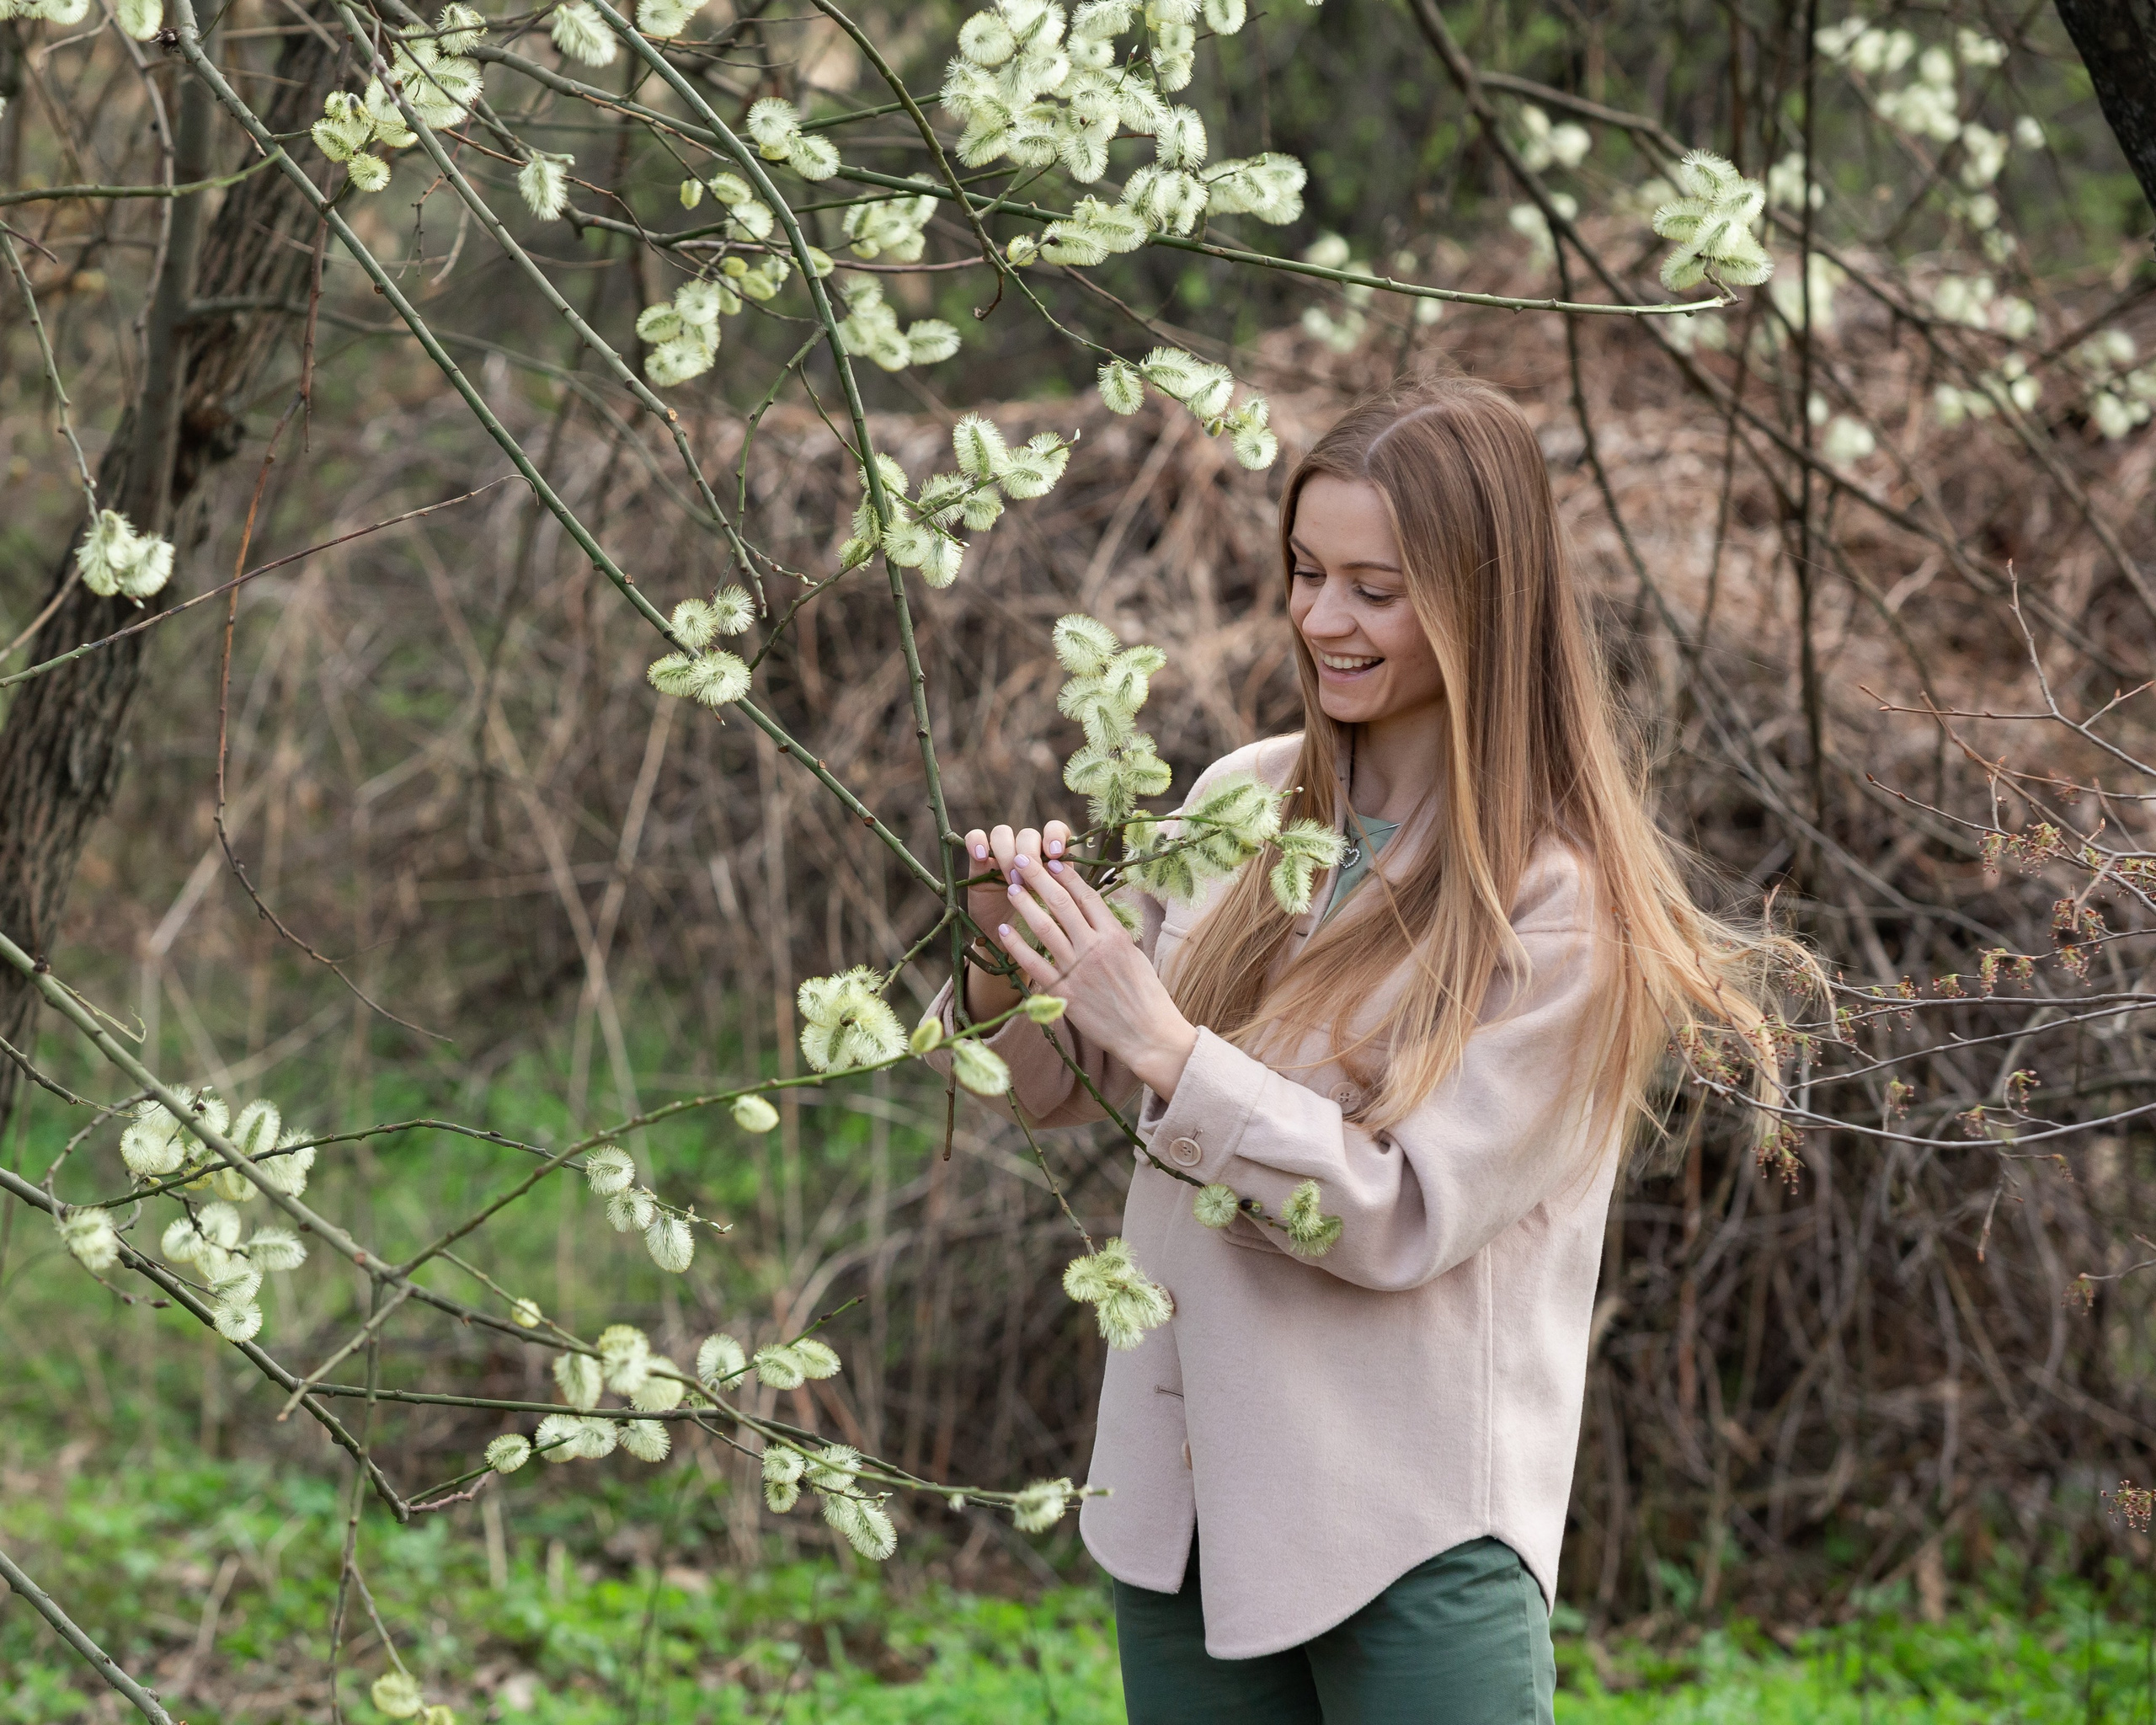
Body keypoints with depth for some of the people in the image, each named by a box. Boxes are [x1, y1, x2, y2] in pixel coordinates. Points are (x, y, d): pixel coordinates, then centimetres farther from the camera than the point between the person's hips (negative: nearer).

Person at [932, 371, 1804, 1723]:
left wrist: (1169, 1053, -23)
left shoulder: (1561, 904, -12)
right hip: (1180, 1493, 5)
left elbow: (1406, 1216, -17)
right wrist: (1009, 961, -10)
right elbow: (1062, 1092, 9)